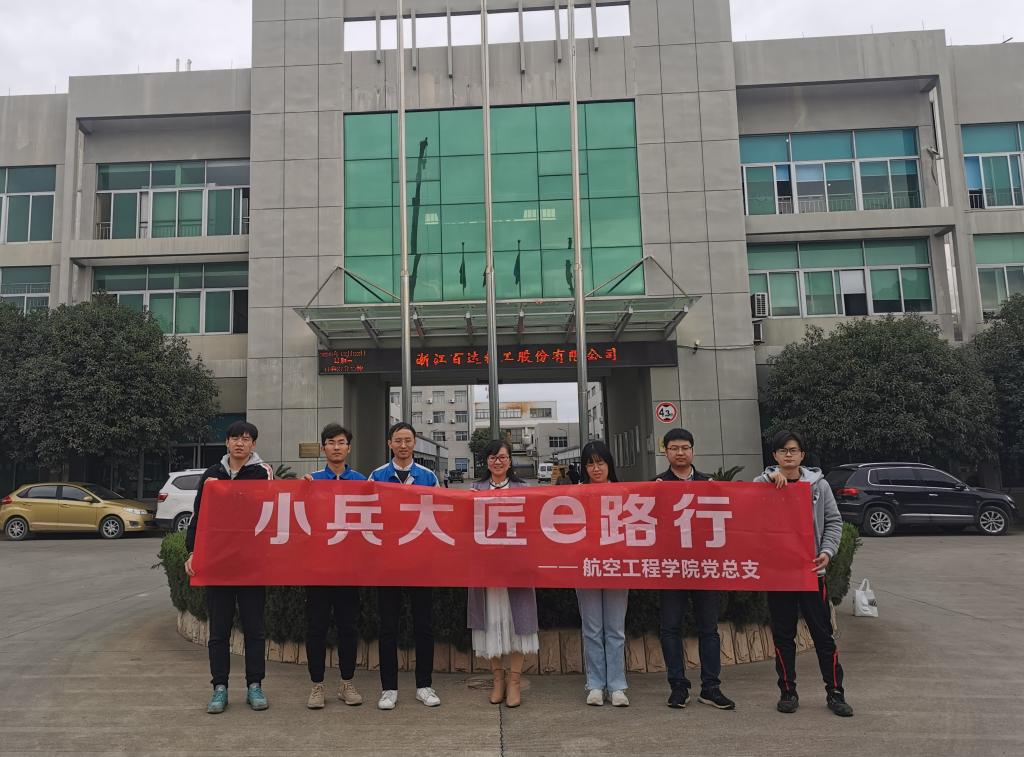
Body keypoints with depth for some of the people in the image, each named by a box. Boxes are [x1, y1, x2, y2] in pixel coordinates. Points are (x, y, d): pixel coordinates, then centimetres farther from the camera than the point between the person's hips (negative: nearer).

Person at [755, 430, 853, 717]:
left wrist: (827, 551, -8)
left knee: (823, 633, 6)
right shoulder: (765, 483, 2)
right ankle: (788, 691, 21)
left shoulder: (818, 484, 4)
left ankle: (835, 692, 18)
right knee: (783, 635, 9)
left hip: (811, 569, 0)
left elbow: (833, 521, 6)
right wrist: (771, 477, -27)